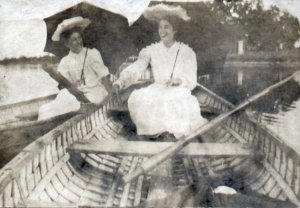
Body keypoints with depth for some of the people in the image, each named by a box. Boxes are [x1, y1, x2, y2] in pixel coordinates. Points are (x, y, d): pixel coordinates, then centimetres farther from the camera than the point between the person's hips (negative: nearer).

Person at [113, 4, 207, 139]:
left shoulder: (186, 52, 2)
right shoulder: (151, 50, 6)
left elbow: (192, 80, -4)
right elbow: (136, 69, -8)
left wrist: (179, 80, -27)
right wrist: (122, 80, -28)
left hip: (180, 91, -2)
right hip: (157, 91, 2)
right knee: (137, 98, -28)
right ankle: (155, 130, -9)